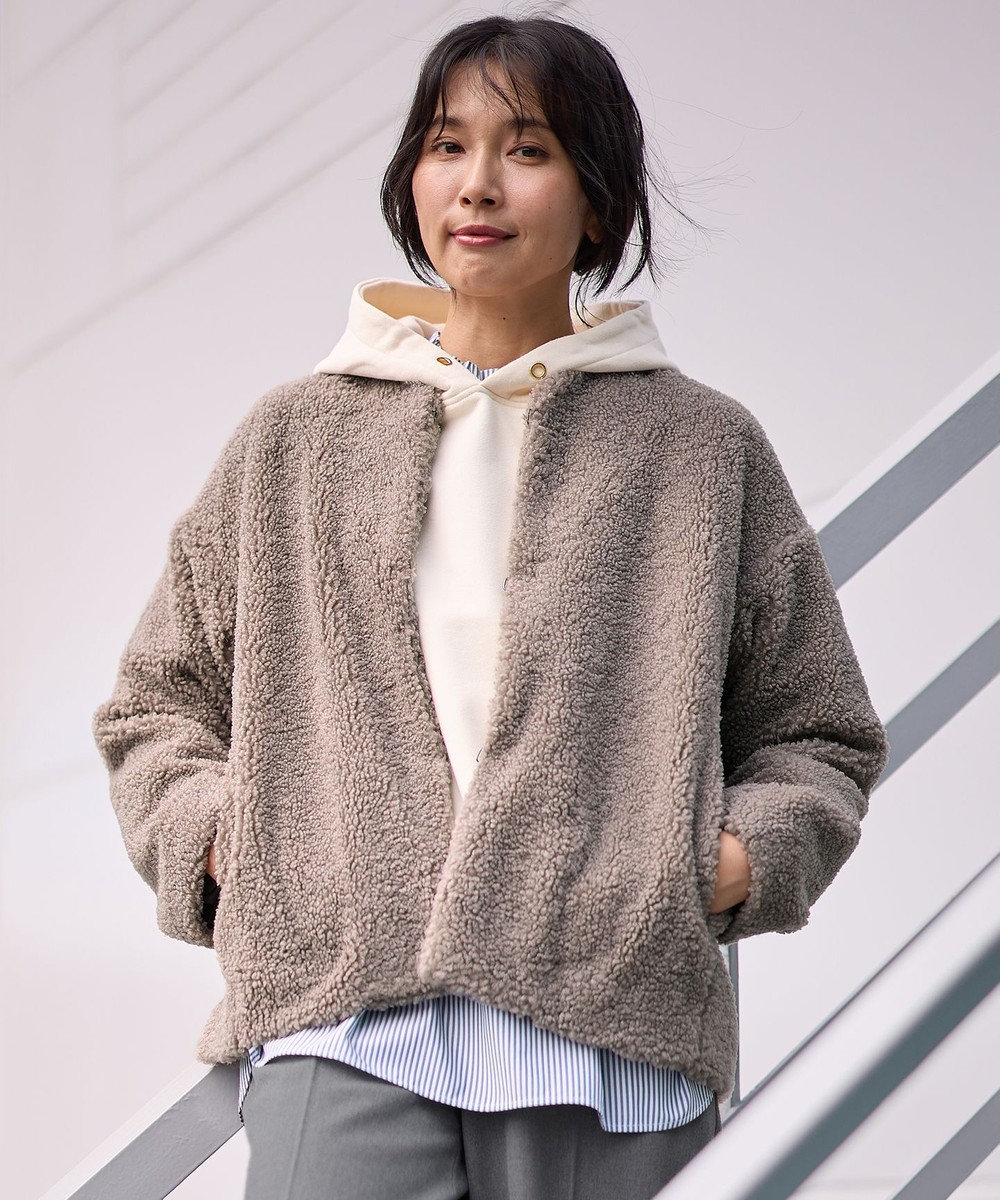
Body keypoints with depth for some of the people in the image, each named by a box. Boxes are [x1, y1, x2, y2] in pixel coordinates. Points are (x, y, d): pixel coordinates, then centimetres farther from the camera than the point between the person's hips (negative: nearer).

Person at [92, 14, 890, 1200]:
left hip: (610, 1039, 0)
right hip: (343, 1023, 0)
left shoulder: (704, 449, 14)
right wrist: (218, 837, 3)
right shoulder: (295, 439, 16)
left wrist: (741, 858, -2)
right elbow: (155, 704, 22)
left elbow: (818, 738, 18)